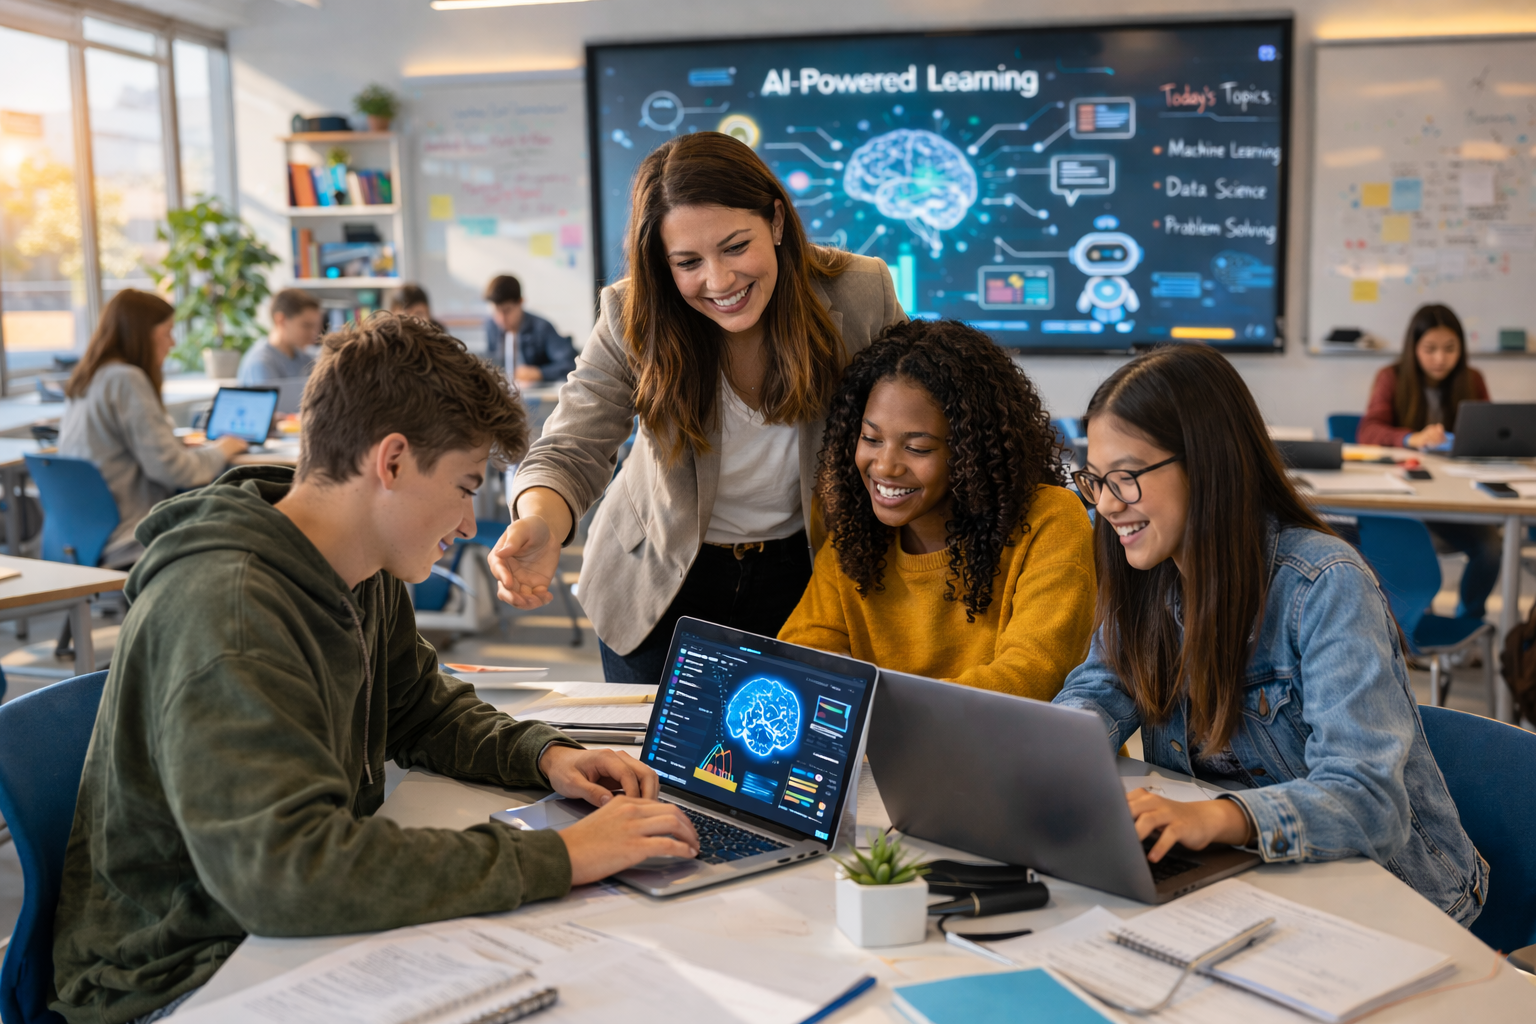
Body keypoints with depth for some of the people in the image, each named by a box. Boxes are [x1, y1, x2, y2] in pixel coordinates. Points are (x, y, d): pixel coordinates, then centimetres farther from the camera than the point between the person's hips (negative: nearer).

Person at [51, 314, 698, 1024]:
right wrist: (557, 859, -35)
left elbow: (424, 711, 18)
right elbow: (284, 871, -37)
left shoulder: (369, 580, 2)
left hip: (299, 935, 8)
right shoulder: (225, 611, -28)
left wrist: (542, 754, -3)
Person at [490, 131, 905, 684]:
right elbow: (571, 450, -23)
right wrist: (540, 523, -46)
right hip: (659, 582, 0)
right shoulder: (632, 318, -20)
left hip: (797, 574, 1)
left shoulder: (862, 294, -19)